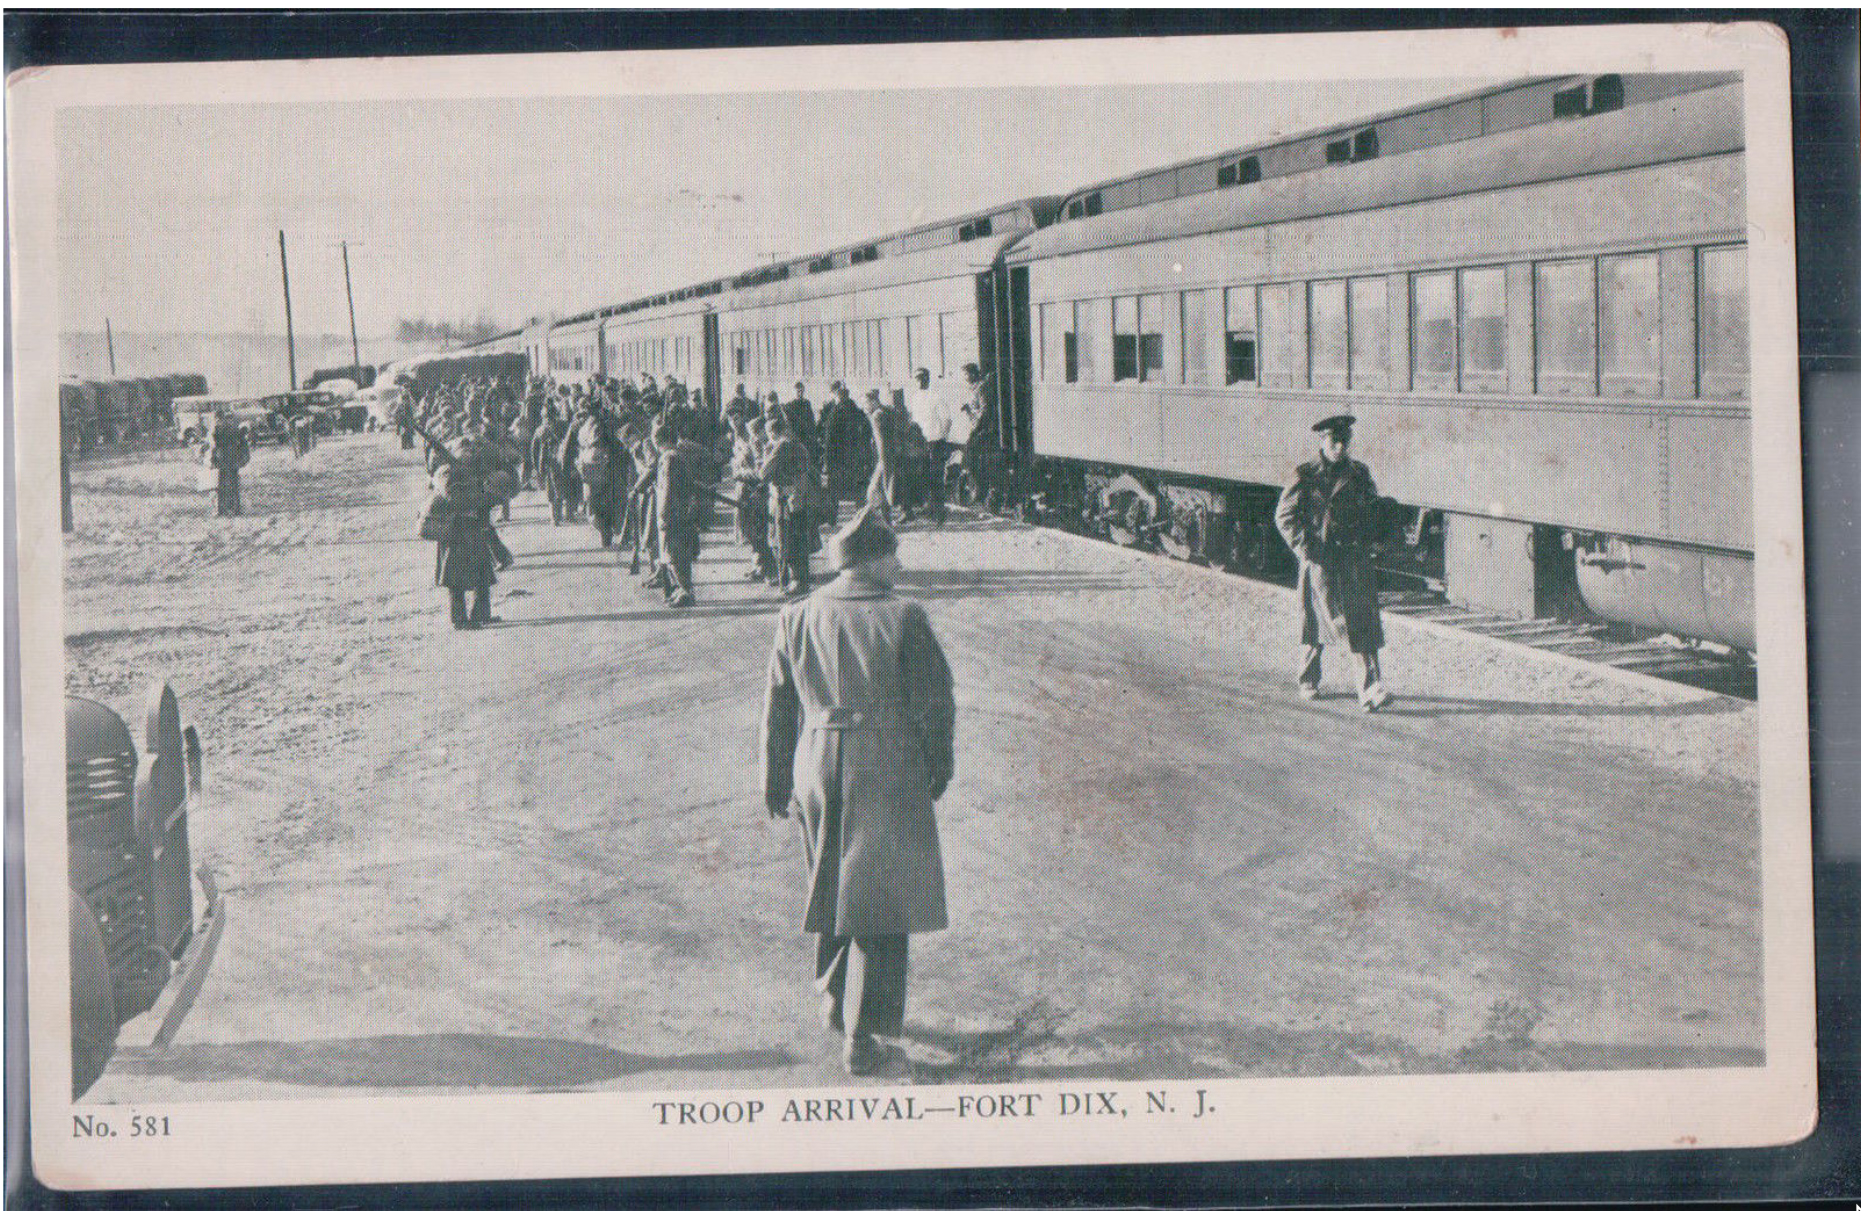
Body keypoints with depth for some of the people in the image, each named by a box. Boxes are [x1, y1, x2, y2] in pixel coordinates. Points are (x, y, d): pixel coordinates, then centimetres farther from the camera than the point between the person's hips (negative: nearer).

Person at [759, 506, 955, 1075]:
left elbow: (777, 706, 6)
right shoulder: (903, 618, -12)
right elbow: (934, 701, -8)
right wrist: (939, 766, 8)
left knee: (830, 889, 23)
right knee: (878, 900, 3)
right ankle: (861, 1033, 2)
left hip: (817, 769, 4)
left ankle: (833, 1000, 38)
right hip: (889, 774, -4)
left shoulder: (796, 618, 1)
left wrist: (776, 781, 15)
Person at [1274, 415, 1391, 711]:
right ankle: (1308, 680, 26)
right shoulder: (1306, 476, -2)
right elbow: (1284, 515, 1)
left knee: (1364, 621, -6)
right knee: (1318, 620, 4)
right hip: (1320, 560, -3)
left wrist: (1367, 540, 10)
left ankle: (1370, 689, -9)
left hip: (1355, 558, 3)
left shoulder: (1359, 473, 8)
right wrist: (1303, 547, -8)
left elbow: (1372, 509, 22)